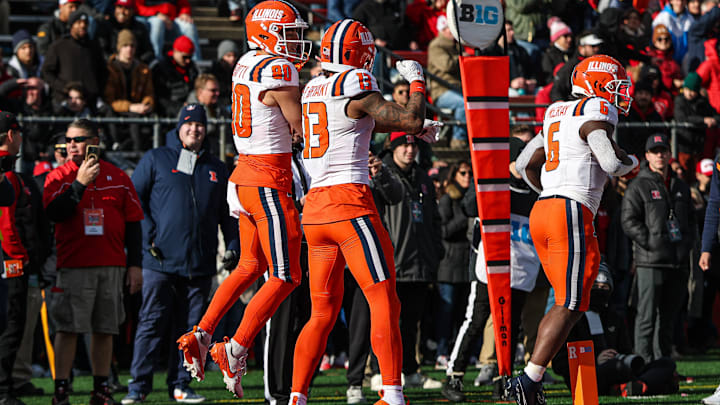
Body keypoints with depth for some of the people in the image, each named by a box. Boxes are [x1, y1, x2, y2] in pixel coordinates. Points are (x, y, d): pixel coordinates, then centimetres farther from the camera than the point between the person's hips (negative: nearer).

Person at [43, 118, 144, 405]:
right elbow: (54, 213, -12)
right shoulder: (58, 177, 5)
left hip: (112, 266, 2)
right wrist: (81, 183, -15)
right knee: (68, 328, -7)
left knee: (105, 329, 5)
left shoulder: (117, 177, 11)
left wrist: (135, 264, 6)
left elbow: (133, 223, 12)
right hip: (73, 265, -2)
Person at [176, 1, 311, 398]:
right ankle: (235, 352, -3)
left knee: (250, 266, 23)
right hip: (269, 182, -9)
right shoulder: (278, 71, -16)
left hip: (245, 173, 9)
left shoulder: (246, 65, 11)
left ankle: (200, 335, 21)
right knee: (285, 277, -2)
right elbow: (302, 127, -11)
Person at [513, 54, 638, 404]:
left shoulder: (557, 115, 21)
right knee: (569, 307, -6)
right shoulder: (596, 113, -6)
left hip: (542, 208, 9)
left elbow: (524, 165, 25)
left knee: (570, 302, 14)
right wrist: (632, 161, 3)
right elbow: (613, 163, -19)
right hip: (572, 215, -9)